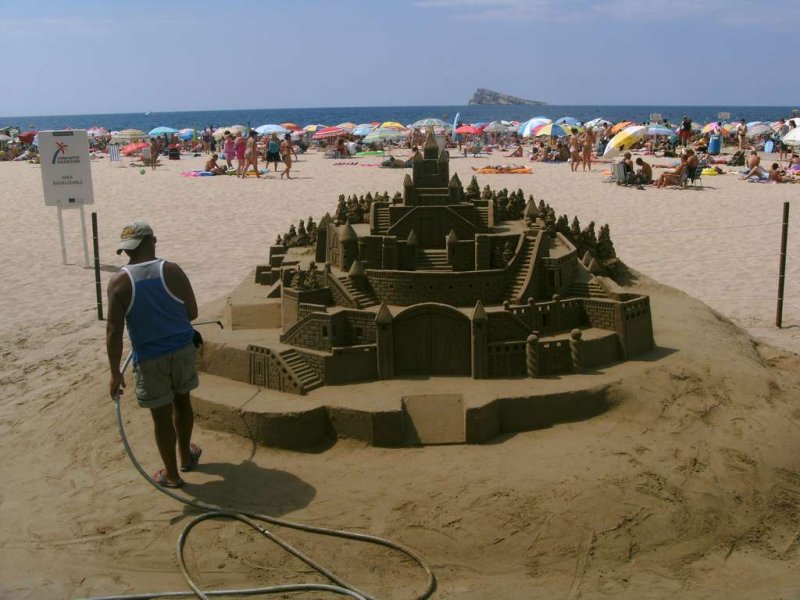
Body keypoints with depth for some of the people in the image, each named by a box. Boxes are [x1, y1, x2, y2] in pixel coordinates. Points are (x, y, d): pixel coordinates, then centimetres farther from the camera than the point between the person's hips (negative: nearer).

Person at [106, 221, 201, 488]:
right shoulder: (172, 271, -9)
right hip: (182, 349, 2)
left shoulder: (119, 282, -12)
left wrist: (115, 372, -7)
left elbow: (114, 329, -13)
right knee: (182, 401, 24)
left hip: (150, 358, -2)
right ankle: (185, 455, 42)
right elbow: (192, 312, -1)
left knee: (161, 415, 10)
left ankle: (171, 474, 25)